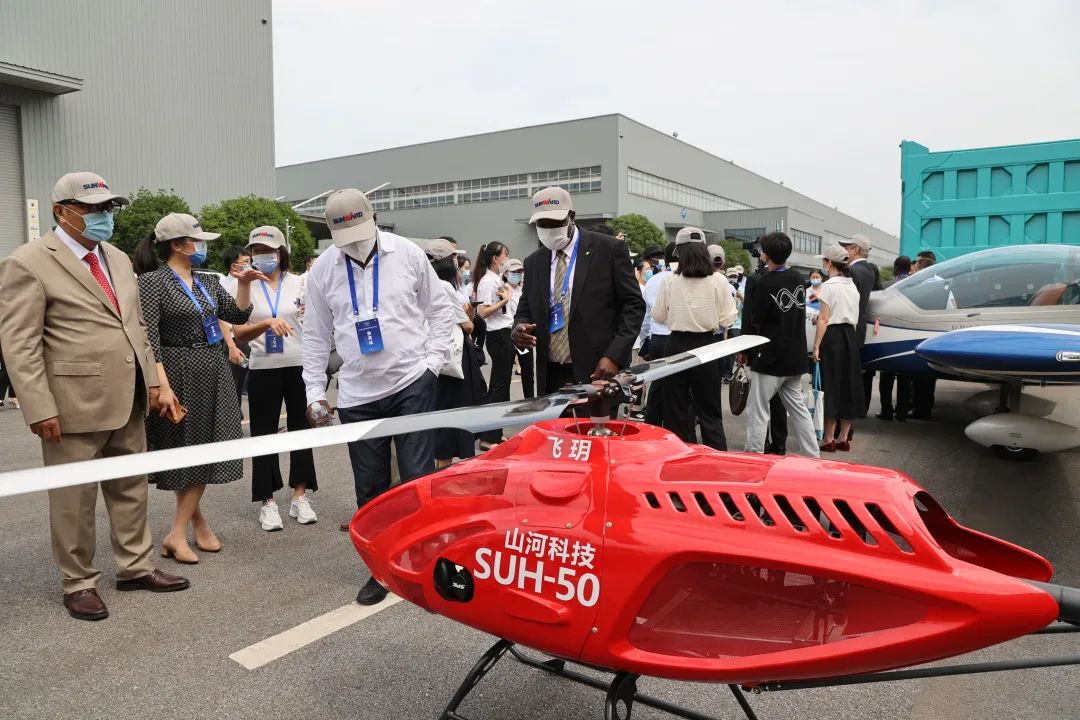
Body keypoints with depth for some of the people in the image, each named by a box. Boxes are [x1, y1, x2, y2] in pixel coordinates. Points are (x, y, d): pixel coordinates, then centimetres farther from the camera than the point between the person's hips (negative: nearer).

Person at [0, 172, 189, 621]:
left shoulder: (118, 259, 14)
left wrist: (150, 378, 12)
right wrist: (40, 409, -17)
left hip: (127, 399, 7)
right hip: (75, 403, -6)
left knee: (131, 487, 15)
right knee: (74, 498, 8)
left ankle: (135, 567, 29)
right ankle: (78, 583, 23)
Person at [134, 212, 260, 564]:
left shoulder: (208, 281, 11)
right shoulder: (152, 282, -9)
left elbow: (238, 316, 13)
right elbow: (148, 340, -15)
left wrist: (244, 284, -2)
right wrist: (163, 387, -22)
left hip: (213, 375, 7)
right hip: (178, 375, -7)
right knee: (183, 451, 4)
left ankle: (177, 533, 16)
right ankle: (196, 518, 20)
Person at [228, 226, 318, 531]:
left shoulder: (299, 283, 2)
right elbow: (239, 333, -6)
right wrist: (267, 323, -21)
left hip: (300, 366, 0)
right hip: (263, 370, 0)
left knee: (300, 428, 7)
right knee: (264, 433, 5)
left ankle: (300, 497, 19)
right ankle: (268, 501, 15)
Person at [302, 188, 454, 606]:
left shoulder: (407, 254, -3)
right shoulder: (322, 269, 1)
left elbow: (440, 308, 7)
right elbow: (316, 335, 8)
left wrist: (435, 357, -4)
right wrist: (314, 392, 5)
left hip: (412, 383, -2)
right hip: (357, 394, 2)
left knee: (418, 480, -2)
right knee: (370, 488, 9)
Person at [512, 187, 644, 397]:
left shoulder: (609, 249, -3)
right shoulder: (533, 262, 11)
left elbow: (633, 305, -3)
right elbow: (525, 311, 17)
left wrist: (614, 357, -14)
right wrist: (519, 329, -8)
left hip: (599, 371, -4)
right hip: (551, 376, 4)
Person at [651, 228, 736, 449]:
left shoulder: (669, 280, -8)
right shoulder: (718, 281, -7)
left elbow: (658, 316, 2)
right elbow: (727, 319, -3)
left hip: (677, 345, 0)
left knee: (676, 408, 12)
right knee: (709, 410, 11)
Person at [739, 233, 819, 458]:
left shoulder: (765, 283, -16)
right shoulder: (799, 279, 5)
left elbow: (755, 323, -11)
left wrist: (745, 351, 1)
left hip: (770, 358, -7)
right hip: (796, 358, 7)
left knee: (757, 411, 0)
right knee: (797, 407, 15)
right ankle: (812, 456, 18)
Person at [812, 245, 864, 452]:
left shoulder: (829, 285, -10)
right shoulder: (852, 285, 12)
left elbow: (824, 319, -14)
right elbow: (853, 316, 10)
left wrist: (816, 345, -12)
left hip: (833, 336, -7)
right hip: (851, 335, 7)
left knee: (831, 387, -3)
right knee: (849, 385, 10)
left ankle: (829, 440, 1)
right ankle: (843, 439, 17)